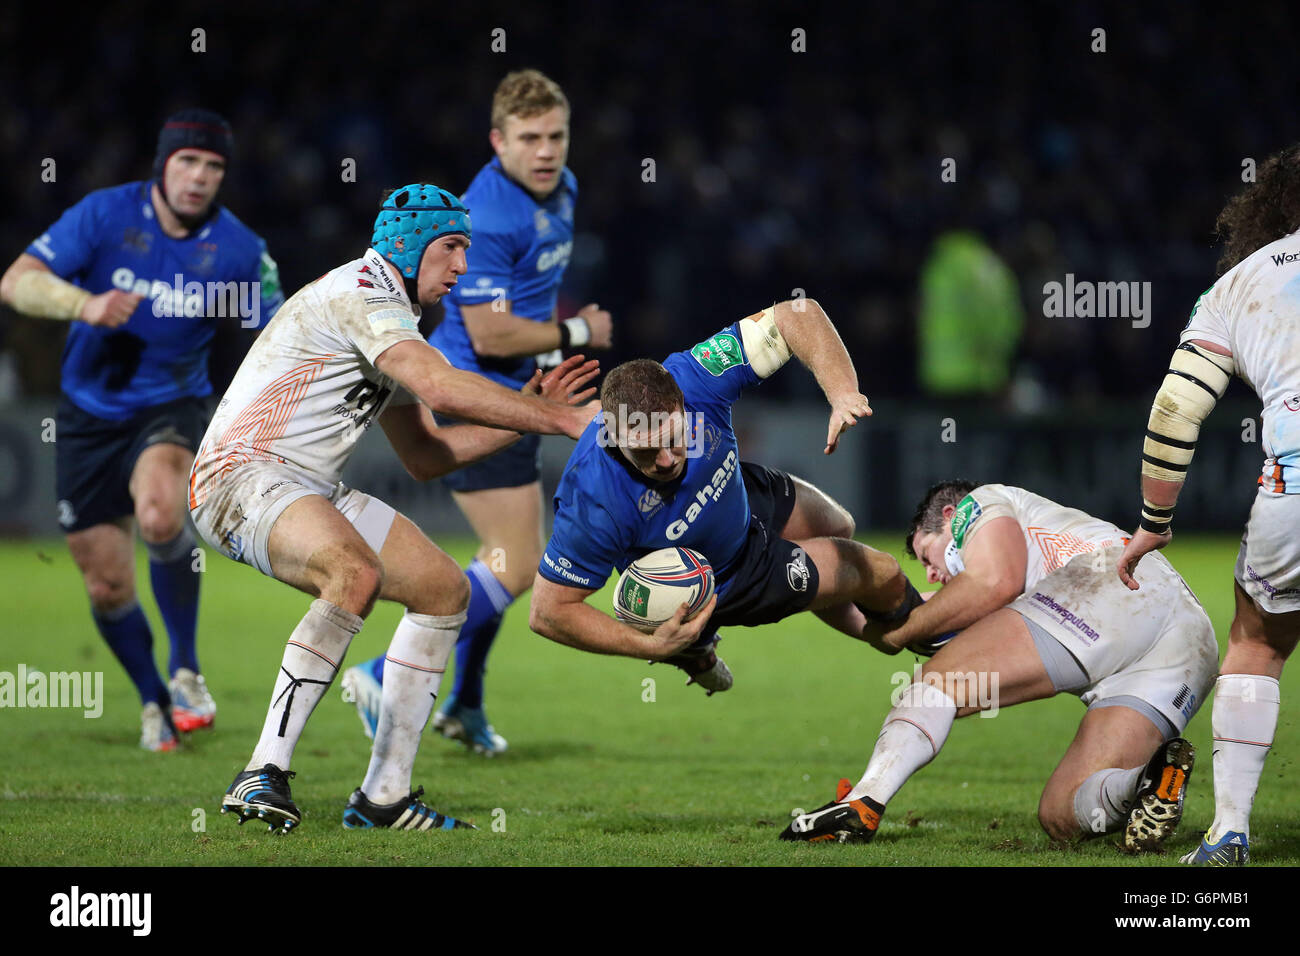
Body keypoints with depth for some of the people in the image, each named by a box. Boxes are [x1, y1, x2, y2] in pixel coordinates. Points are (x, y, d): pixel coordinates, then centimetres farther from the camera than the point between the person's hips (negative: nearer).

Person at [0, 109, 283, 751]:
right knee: (107, 588, 3)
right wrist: (85, 304, -35)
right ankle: (154, 702, 31)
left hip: (171, 407, -1)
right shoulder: (105, 215, -11)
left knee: (159, 513, -34)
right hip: (90, 414, 1)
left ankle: (186, 669, -14)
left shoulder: (238, 251, -9)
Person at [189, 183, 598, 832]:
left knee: (444, 589, 8)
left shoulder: (392, 319, 21)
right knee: (357, 574, -36)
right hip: (243, 475, -11)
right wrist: (562, 419, -21)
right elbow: (443, 388, -27)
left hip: (312, 492, 11)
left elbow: (423, 457, 24)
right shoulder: (360, 290, -13)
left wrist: (527, 413, 16)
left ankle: (383, 795, 9)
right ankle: (262, 777, -36)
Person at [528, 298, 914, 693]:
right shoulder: (595, 502, -46)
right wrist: (652, 645, -40)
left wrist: (843, 394, -46)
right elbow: (548, 611, -34)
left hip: (740, 493, 4)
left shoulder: (692, 379, -38)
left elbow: (796, 314, -31)